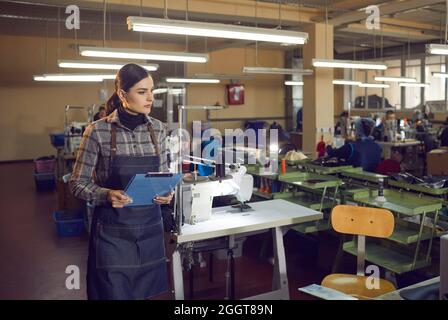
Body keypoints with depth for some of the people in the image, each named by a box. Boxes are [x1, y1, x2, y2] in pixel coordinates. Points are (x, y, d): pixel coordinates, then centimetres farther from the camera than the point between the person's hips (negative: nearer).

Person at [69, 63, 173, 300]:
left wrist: (167, 192, -7)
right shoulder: (98, 131, -10)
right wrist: (107, 195, -22)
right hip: (113, 230, -4)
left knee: (145, 293, 14)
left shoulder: (158, 128, 3)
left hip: (150, 226, 4)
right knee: (115, 293, 5)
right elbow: (78, 183, -5)